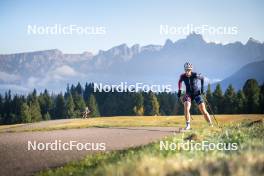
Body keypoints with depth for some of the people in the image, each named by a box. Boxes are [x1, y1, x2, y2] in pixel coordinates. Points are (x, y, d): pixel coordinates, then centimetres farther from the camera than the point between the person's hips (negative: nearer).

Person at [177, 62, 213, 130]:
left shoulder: (195, 75, -18)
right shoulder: (183, 76, -11)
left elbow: (202, 78, 4)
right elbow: (179, 82, 13)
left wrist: (202, 87, -3)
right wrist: (179, 90, 6)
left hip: (197, 93, -1)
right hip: (188, 94, 1)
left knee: (203, 111, -5)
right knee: (186, 108, -23)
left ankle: (211, 125, 6)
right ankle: (188, 125, -11)